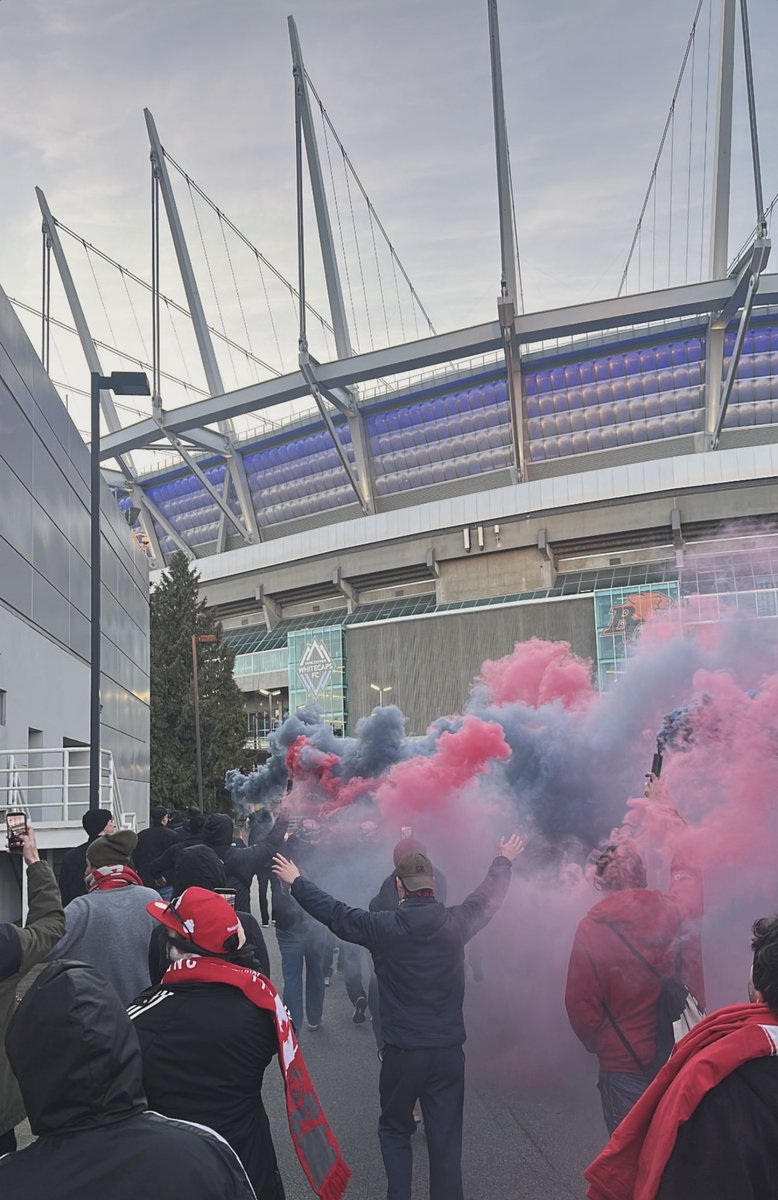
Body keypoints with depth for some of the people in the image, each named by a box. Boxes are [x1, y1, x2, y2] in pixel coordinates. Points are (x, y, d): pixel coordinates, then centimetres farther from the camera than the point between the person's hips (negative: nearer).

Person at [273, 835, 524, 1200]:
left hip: (401, 1051, -1)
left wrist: (296, 881, 15)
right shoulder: (455, 922, -7)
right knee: (446, 1136, 11)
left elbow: (334, 912, 0)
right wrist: (504, 861, 31)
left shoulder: (383, 927, -13)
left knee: (394, 1129, 18)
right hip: (449, 1050, 2)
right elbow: (488, 896, 12)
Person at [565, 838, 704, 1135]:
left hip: (623, 1063, -3)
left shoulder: (591, 928, -13)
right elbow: (688, 875, 18)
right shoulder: (675, 911, -7)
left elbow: (580, 1005, -9)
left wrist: (596, 1044, 9)